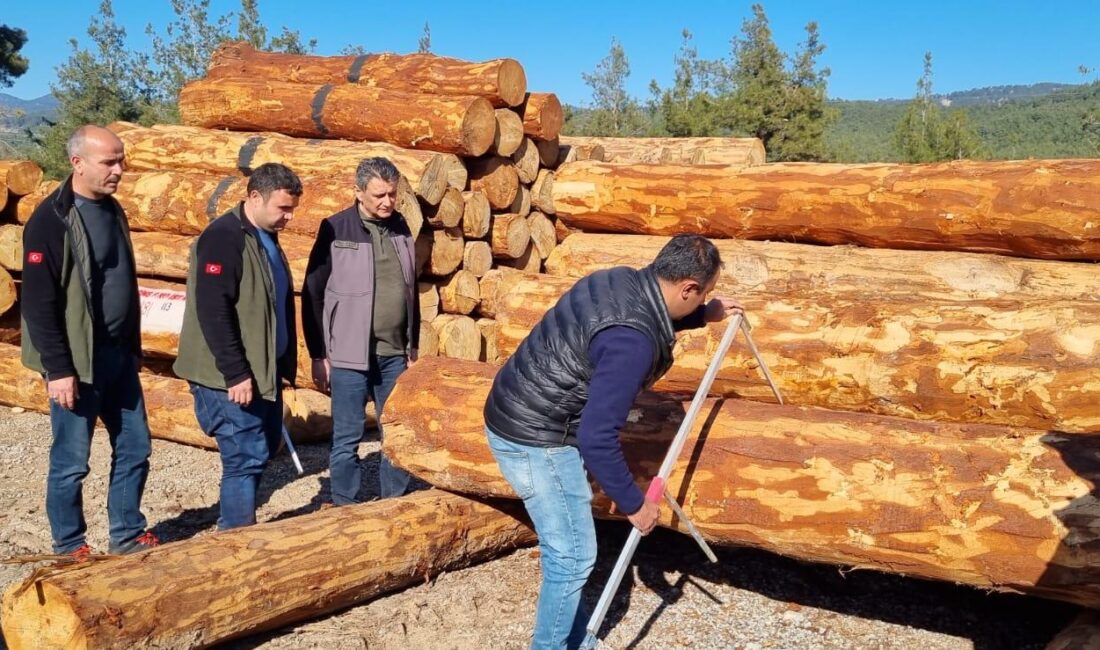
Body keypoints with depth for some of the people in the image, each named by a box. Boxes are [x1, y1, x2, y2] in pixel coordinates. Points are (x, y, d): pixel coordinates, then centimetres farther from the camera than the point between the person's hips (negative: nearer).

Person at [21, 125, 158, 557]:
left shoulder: (112, 211, 9)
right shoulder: (51, 220, -14)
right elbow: (38, 304, -16)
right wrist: (58, 370, -18)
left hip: (118, 355, 7)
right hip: (78, 361, -7)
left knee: (135, 448, 12)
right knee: (71, 461, 5)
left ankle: (127, 537, 26)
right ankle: (69, 548, 20)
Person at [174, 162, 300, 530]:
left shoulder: (266, 239, 12)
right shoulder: (223, 238, -16)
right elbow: (213, 312, -22)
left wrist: (283, 365, 18)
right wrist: (235, 373, -23)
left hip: (263, 371, 9)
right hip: (232, 377, -9)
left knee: (263, 449, 15)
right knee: (247, 457, -6)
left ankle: (237, 525, 29)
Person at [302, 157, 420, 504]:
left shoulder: (400, 228, 7)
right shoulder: (337, 229, -8)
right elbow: (313, 295, -5)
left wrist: (412, 346, 15)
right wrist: (318, 355, -6)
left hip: (395, 355, 5)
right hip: (350, 356, -4)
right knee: (347, 438, 4)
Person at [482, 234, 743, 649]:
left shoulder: (623, 280, -1)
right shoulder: (632, 340, -28)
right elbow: (597, 439, -29)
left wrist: (704, 316, 31)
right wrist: (634, 504, -16)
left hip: (520, 415, 10)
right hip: (534, 437, -10)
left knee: (567, 546, 22)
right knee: (573, 555, 1)